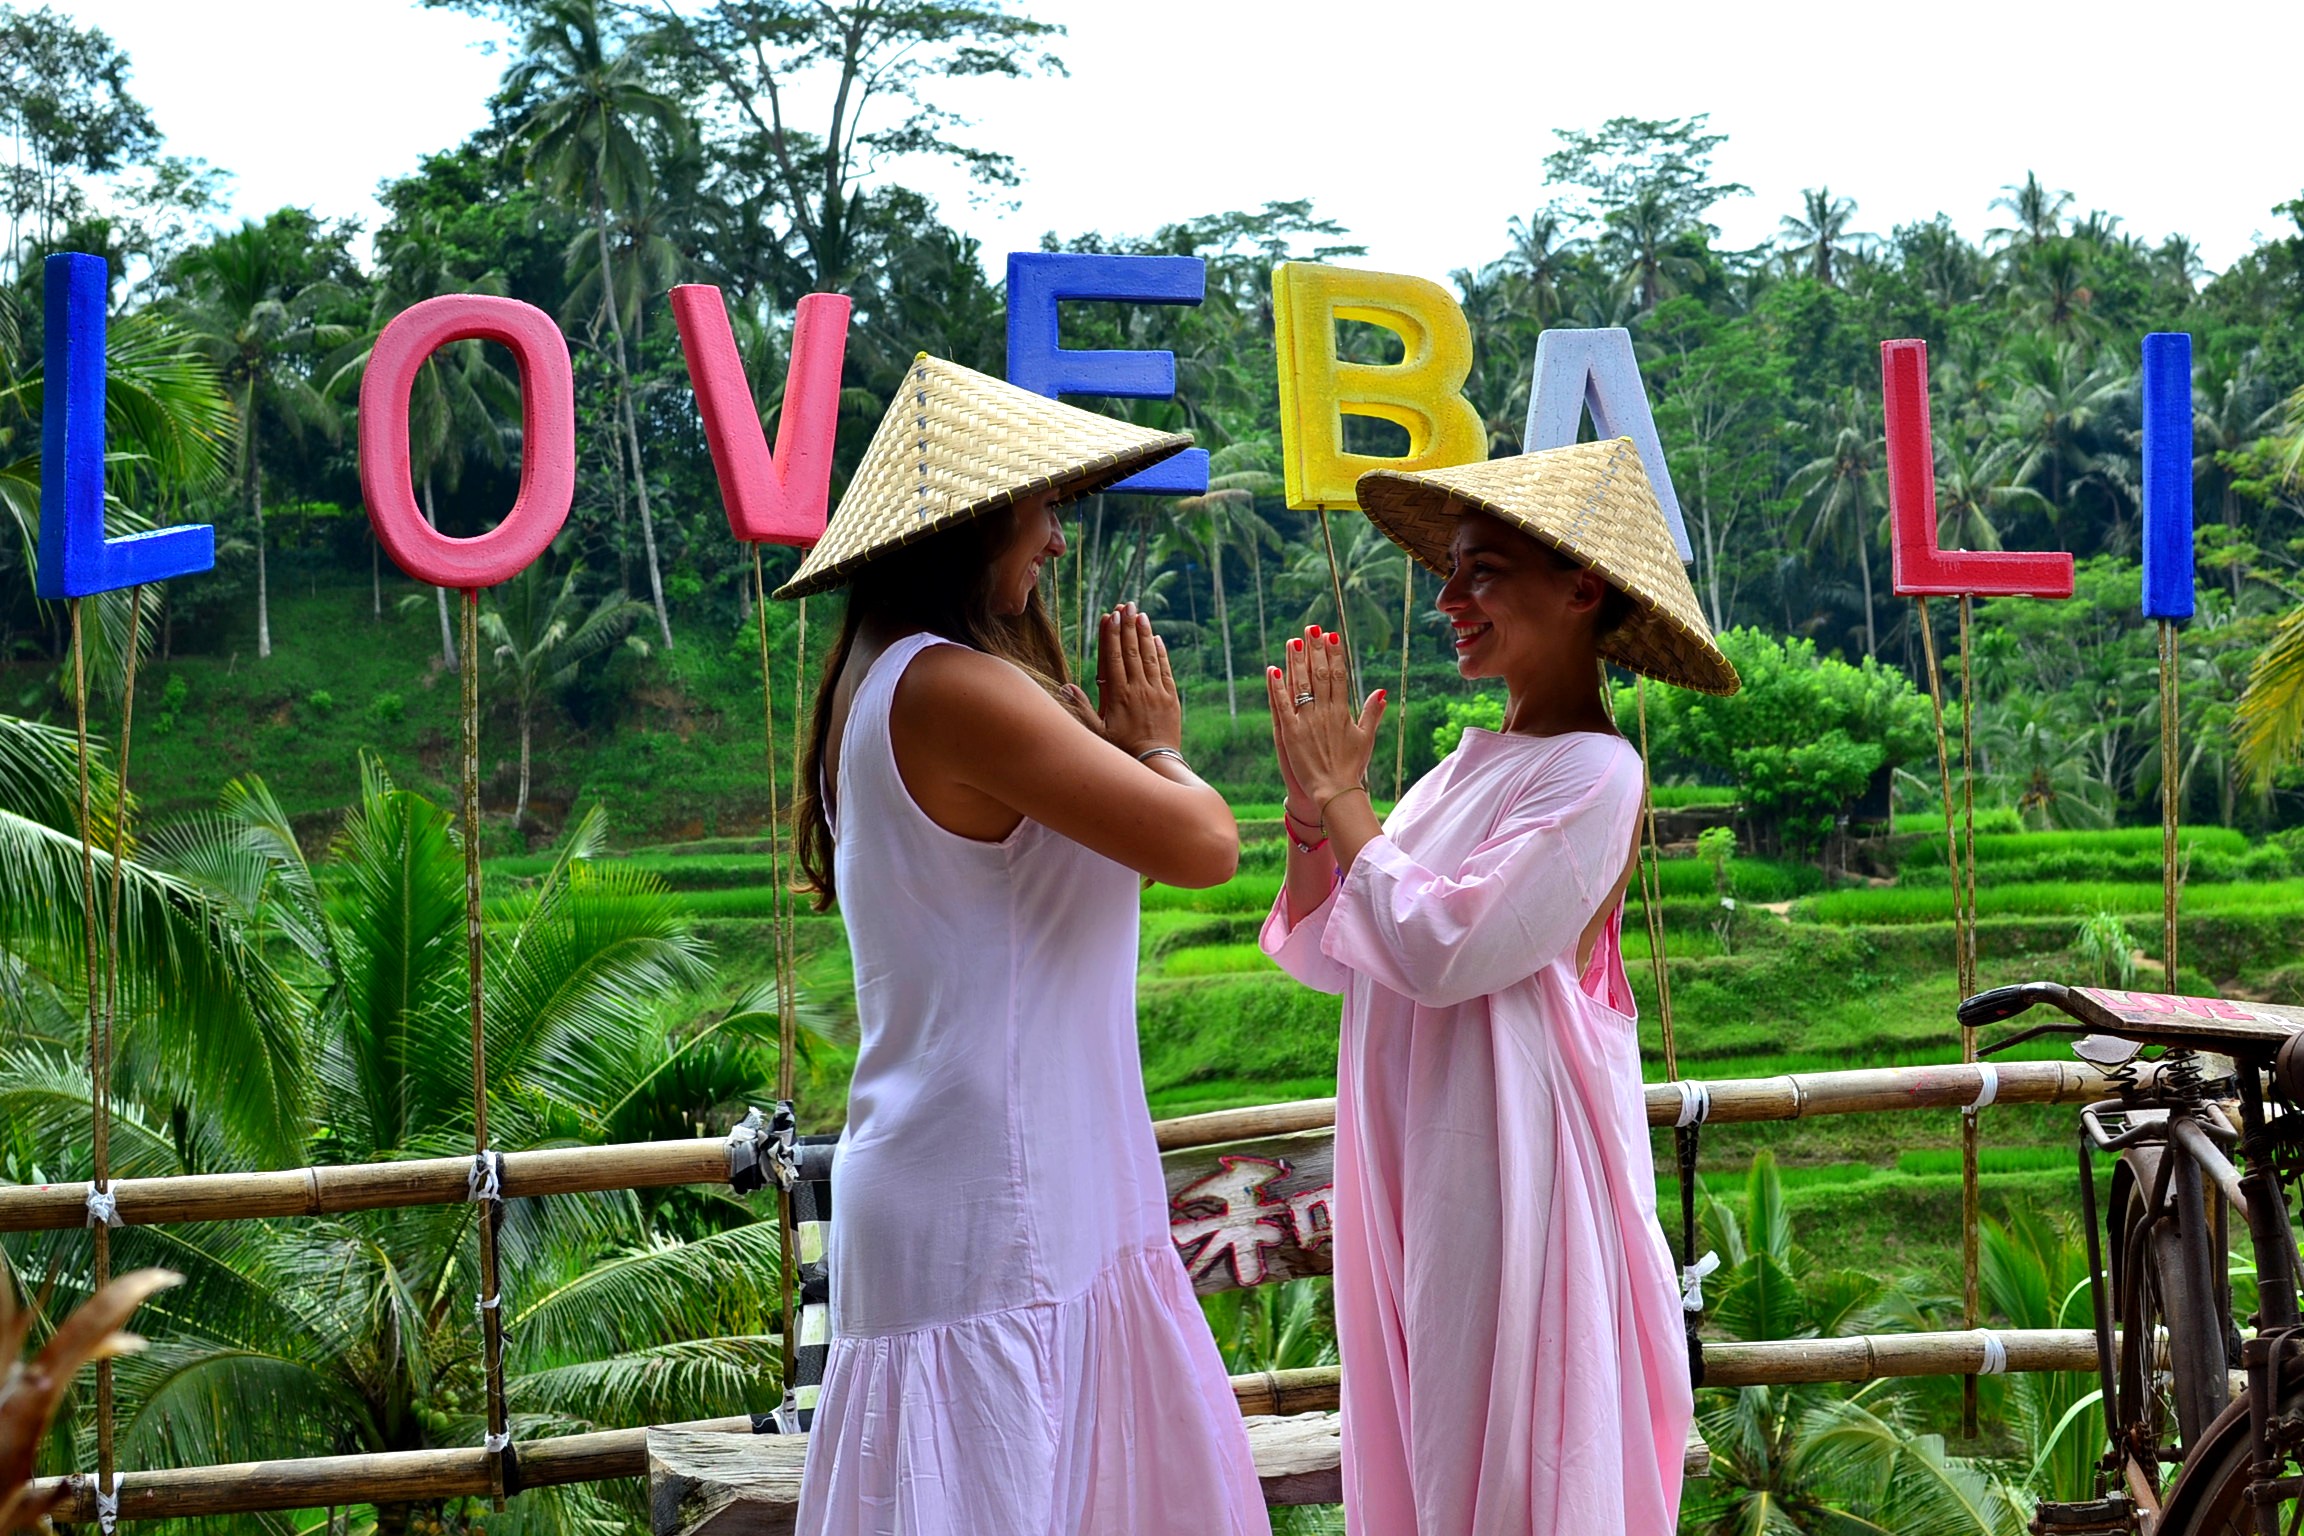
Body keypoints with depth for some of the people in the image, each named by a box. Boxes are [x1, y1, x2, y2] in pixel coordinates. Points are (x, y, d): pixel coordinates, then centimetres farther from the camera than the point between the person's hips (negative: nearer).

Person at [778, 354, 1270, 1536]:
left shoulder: (886, 685, 14)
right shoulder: (949, 685, -17)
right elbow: (1205, 844, -17)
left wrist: (1112, 747, 7)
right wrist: (1157, 745, 2)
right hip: (992, 1216, -10)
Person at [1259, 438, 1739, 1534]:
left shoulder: (1592, 774, -13)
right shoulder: (1468, 765, 11)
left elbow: (1441, 949, -21)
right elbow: (1322, 955, 12)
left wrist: (1340, 795, -10)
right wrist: (1312, 808, -2)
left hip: (1508, 1156, -8)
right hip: (1410, 1159, 8)